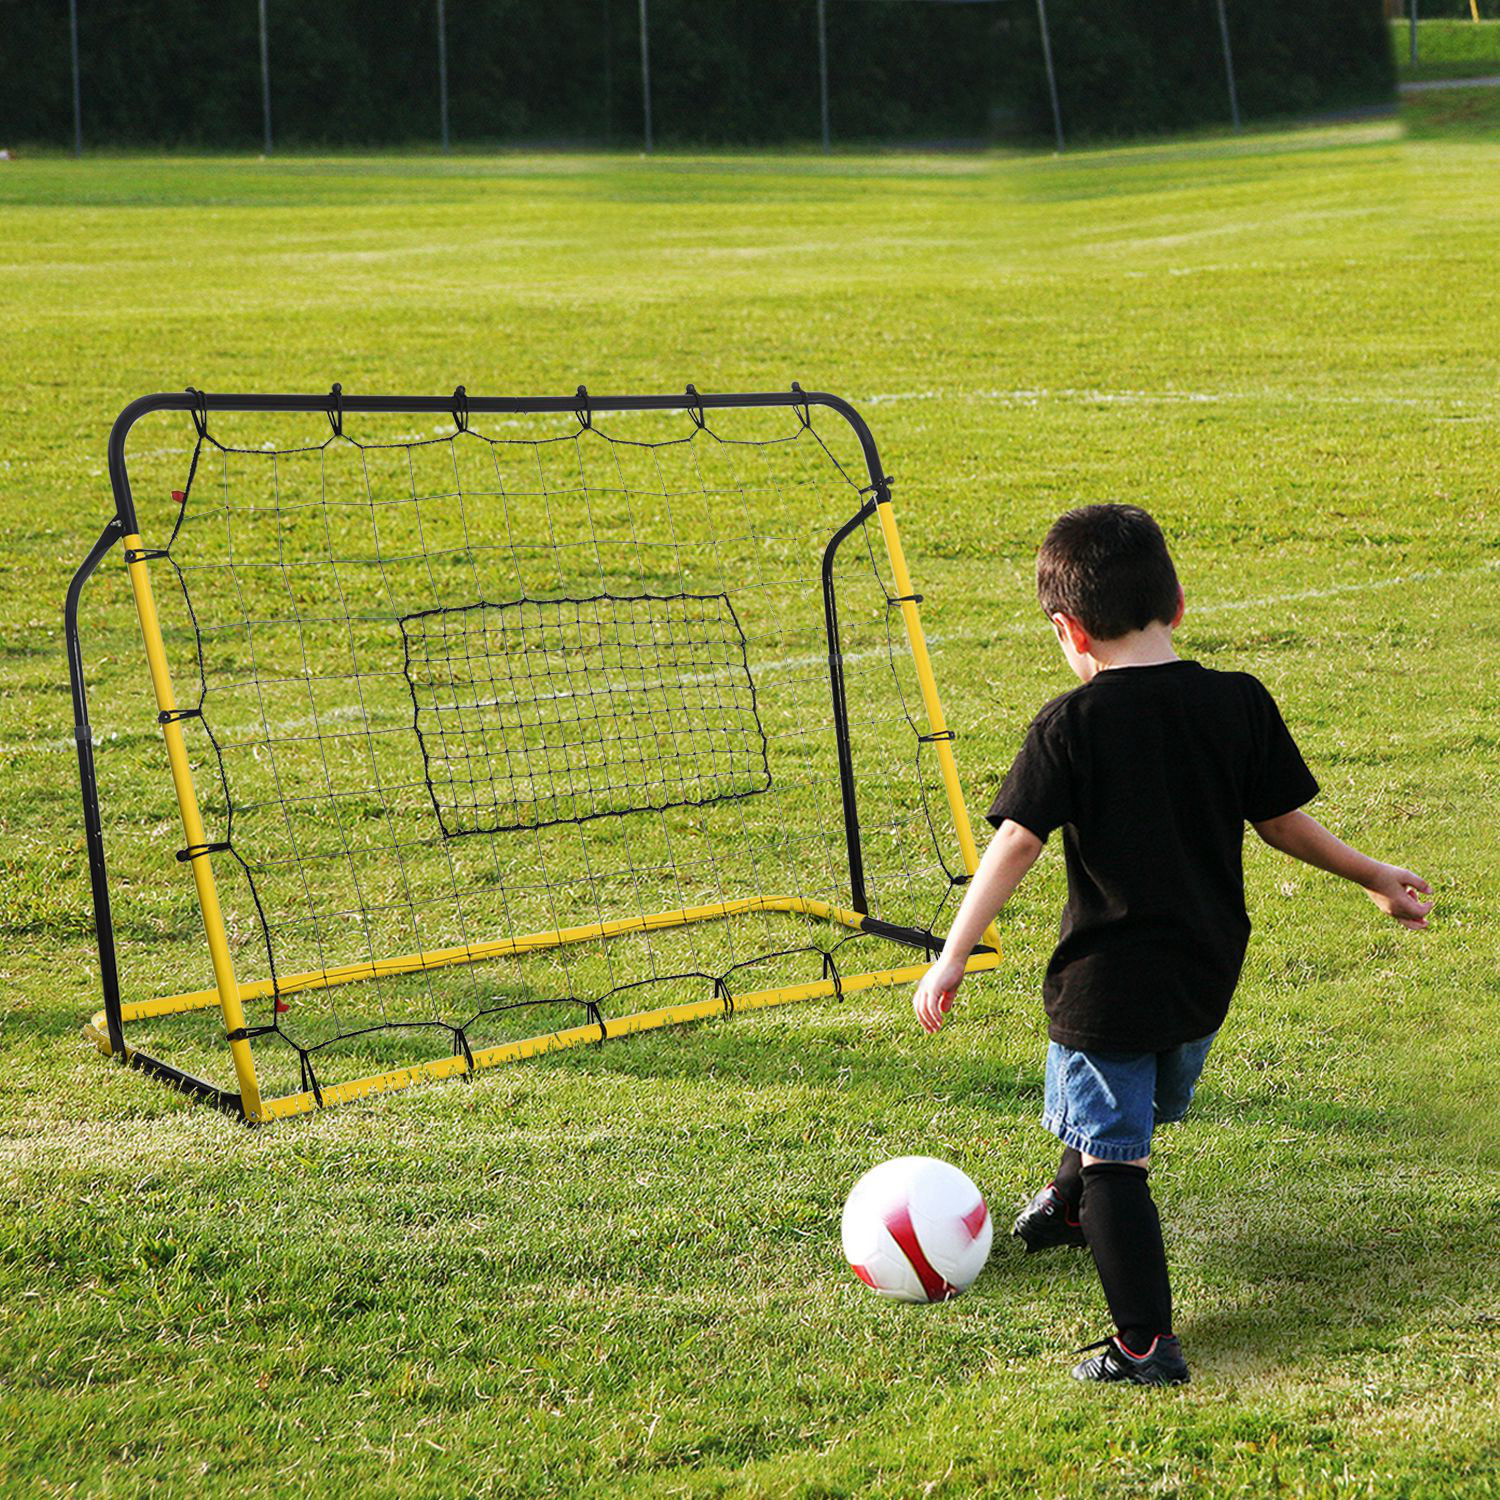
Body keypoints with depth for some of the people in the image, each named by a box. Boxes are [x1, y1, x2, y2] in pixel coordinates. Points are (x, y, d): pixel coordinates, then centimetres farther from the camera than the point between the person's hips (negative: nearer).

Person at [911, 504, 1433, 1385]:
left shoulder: (1071, 726, -14)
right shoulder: (1240, 704, -5)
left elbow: (1015, 844, -17)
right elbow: (1284, 822, 2)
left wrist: (952, 961, -12)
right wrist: (1373, 876, 17)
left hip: (1107, 981, -6)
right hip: (1207, 977, 6)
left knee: (1112, 1155, 2)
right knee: (1149, 1106, 29)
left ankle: (1146, 1341, -2)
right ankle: (1068, 1208, 55)